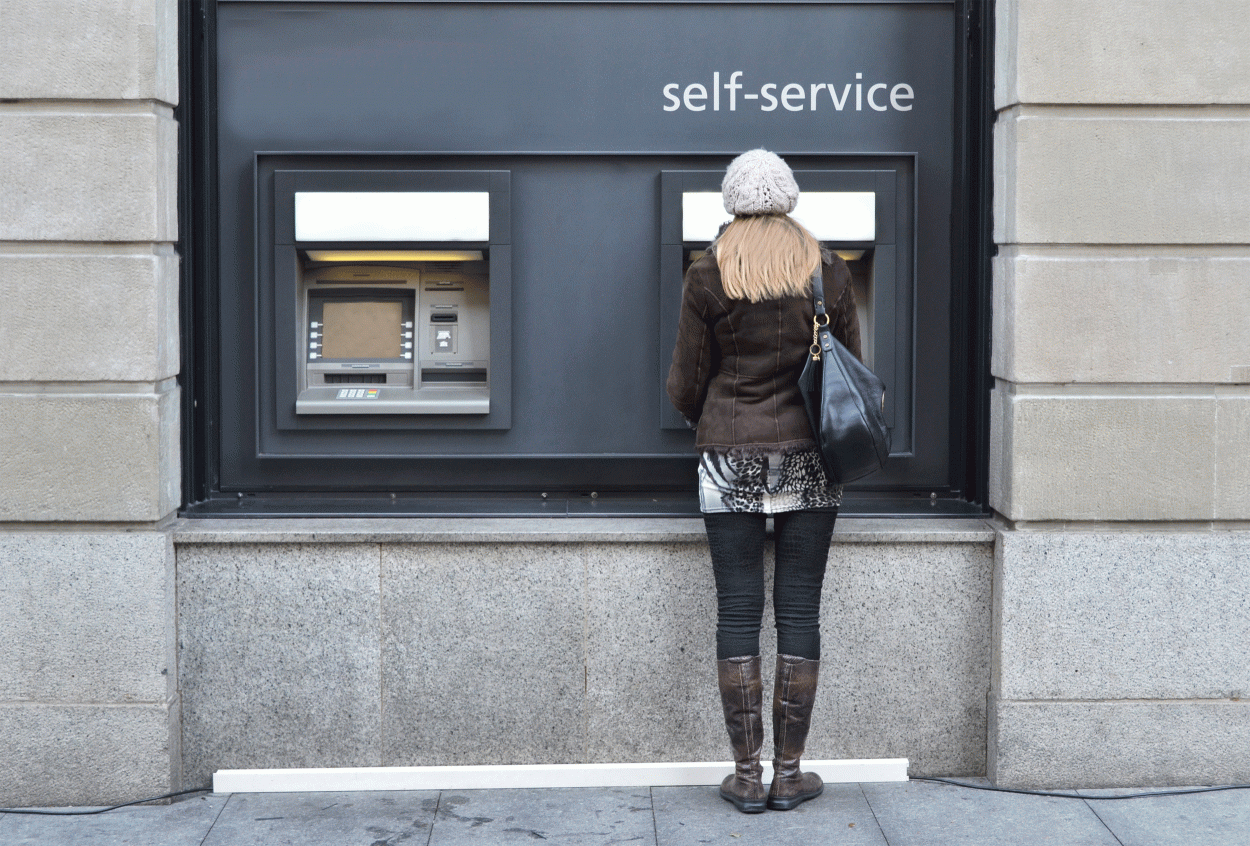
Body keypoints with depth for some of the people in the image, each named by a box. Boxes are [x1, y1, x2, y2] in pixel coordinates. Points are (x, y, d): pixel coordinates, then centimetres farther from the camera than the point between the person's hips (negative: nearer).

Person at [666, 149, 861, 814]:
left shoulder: (707, 276, -2)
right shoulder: (828, 272, 2)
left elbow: (685, 385, 1)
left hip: (731, 460, -1)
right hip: (810, 459, 1)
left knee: (737, 612, 4)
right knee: (799, 611, 6)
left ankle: (747, 774, 9)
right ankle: (788, 772, 11)